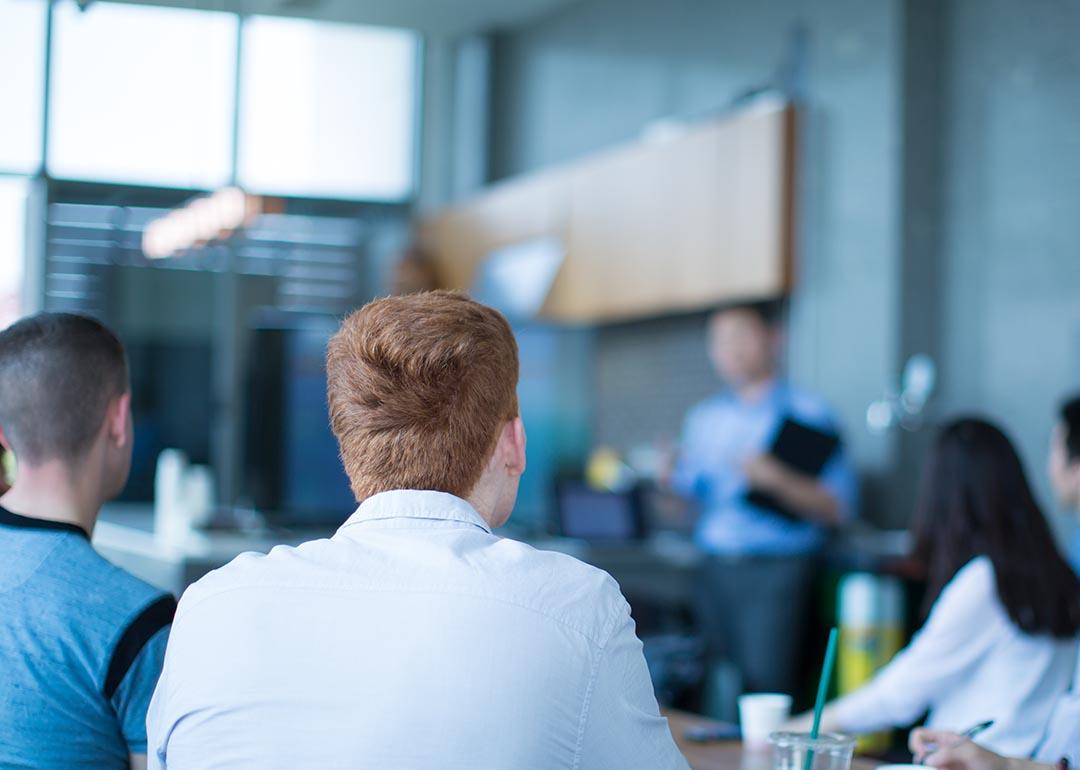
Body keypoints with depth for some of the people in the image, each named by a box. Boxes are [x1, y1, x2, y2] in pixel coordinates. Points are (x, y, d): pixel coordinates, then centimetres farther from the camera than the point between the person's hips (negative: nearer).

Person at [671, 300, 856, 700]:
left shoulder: (807, 415, 0)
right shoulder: (704, 418, 17)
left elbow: (836, 508, -7)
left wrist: (777, 479, -20)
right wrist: (671, 481, -3)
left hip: (776, 572, -5)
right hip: (716, 572, 5)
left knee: (766, 689, -13)